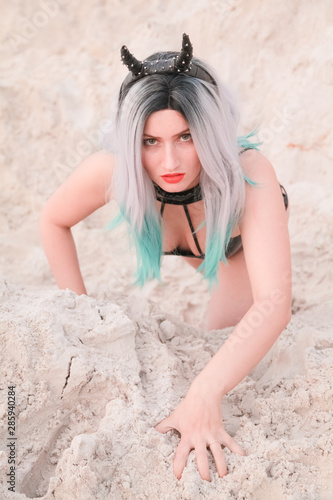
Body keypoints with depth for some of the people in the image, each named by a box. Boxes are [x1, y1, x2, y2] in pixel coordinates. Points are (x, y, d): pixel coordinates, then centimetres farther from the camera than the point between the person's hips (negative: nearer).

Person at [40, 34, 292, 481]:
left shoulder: (251, 175, -48)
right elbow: (54, 222, -19)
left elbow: (274, 303, -57)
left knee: (225, 339, 7)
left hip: (246, 238, -2)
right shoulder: (110, 171, -41)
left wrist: (206, 394, -70)